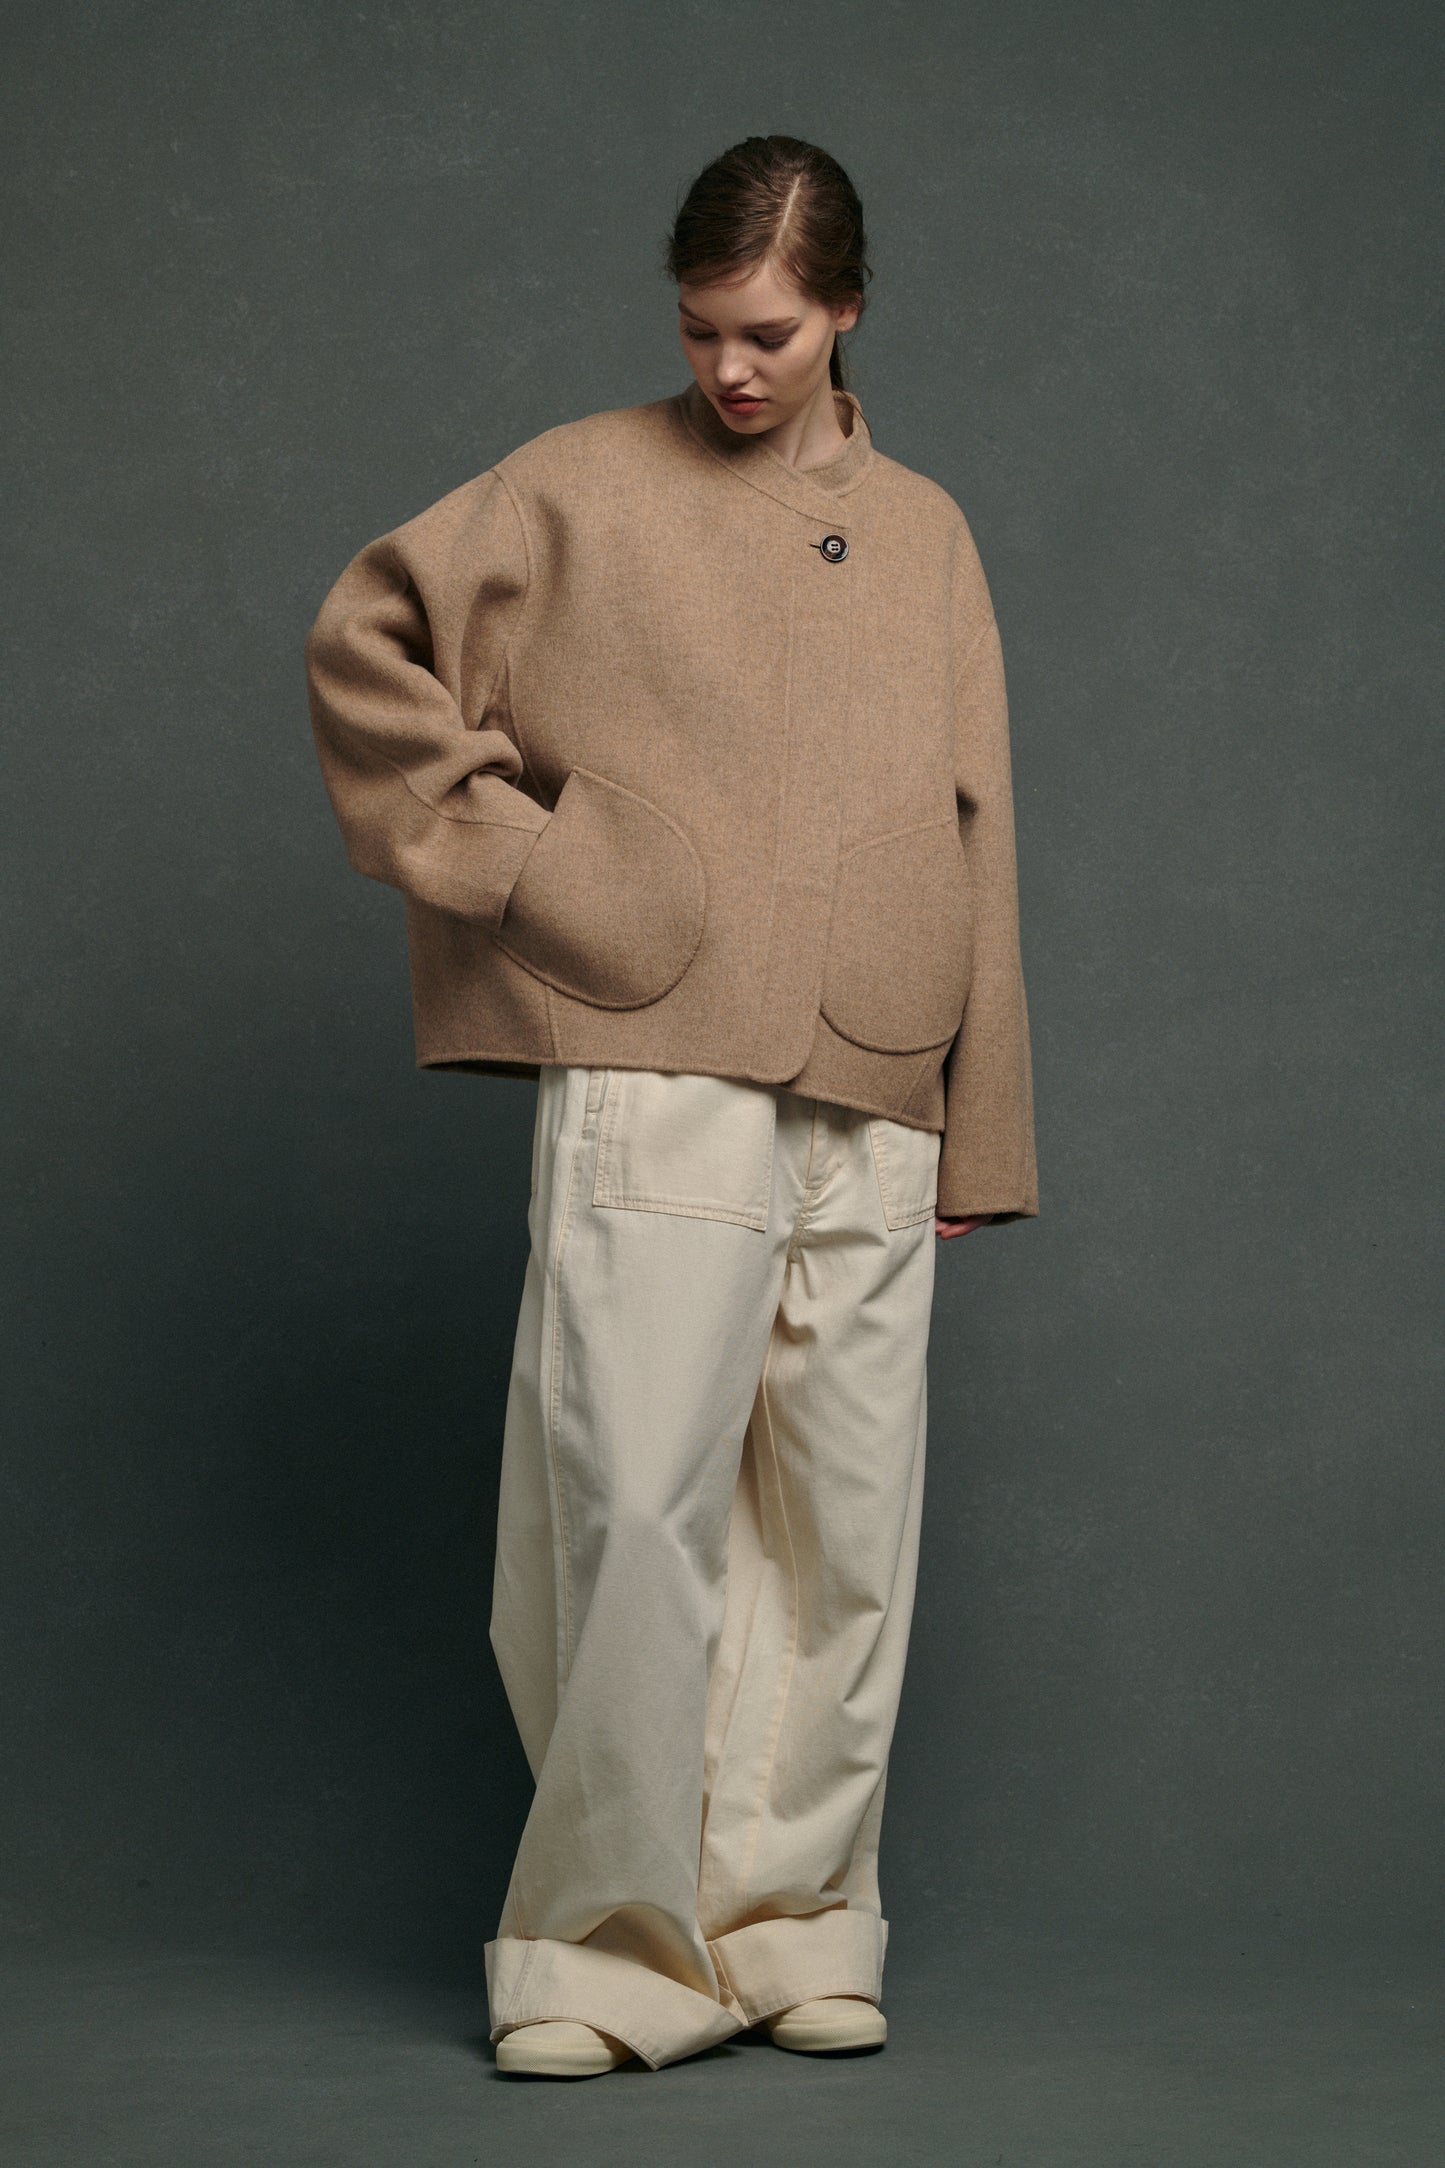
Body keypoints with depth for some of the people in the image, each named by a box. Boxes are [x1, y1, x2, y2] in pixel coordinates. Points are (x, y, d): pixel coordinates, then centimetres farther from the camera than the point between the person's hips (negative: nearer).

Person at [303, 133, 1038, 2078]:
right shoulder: (588, 487, 5)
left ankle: (798, 1922, 17)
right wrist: (503, 844, 0)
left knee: (845, 1520, 5)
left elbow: (971, 842, 16)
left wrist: (973, 1135, 12)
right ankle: (621, 1941, 2)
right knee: (637, 1500, -11)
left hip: (868, 1110, 4)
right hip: (655, 1076, -4)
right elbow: (364, 637, 8)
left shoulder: (923, 535, 16)